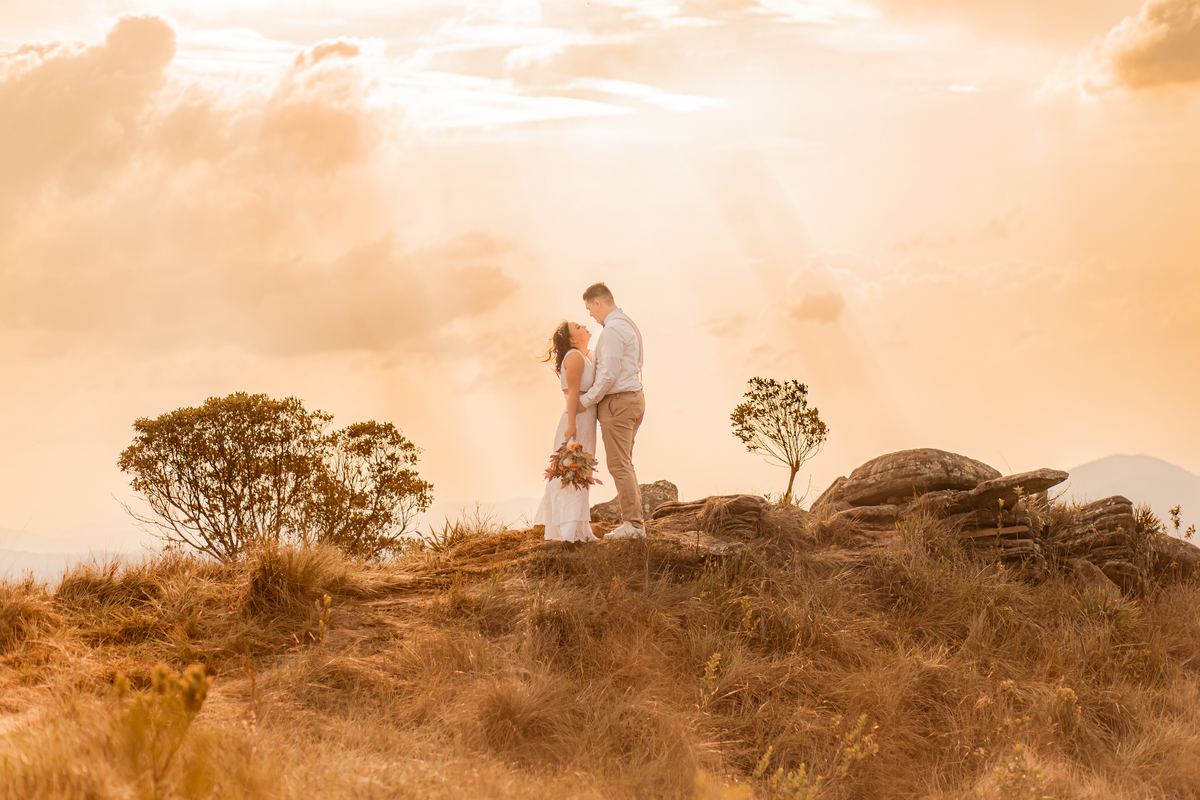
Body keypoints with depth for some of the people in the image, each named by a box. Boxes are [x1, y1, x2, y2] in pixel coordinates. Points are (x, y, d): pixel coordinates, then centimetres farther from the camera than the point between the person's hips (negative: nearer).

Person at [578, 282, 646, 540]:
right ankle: (634, 521, 12)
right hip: (633, 399, 10)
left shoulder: (613, 330, -18)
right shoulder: (630, 326, 16)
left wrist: (585, 401, -12)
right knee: (624, 464, 13)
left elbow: (609, 375, -22)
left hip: (616, 402, -10)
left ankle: (631, 523, -8)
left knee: (618, 465, -7)